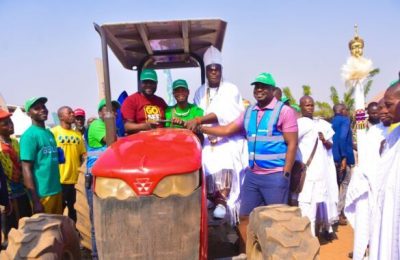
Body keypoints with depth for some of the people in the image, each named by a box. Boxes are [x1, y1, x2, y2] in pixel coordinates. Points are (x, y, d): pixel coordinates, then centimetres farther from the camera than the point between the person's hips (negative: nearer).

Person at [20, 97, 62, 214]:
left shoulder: (49, 133, 12)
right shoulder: (29, 135, -12)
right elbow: (26, 169, -15)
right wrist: (35, 201, -18)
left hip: (56, 190, 8)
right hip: (42, 194, -8)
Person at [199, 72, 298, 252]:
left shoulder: (284, 111, -5)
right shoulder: (249, 112, 12)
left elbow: (292, 144, -8)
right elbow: (227, 130, 13)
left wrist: (285, 174, -13)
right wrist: (200, 128, 4)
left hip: (275, 176, -6)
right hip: (252, 175, 6)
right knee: (245, 217, 12)